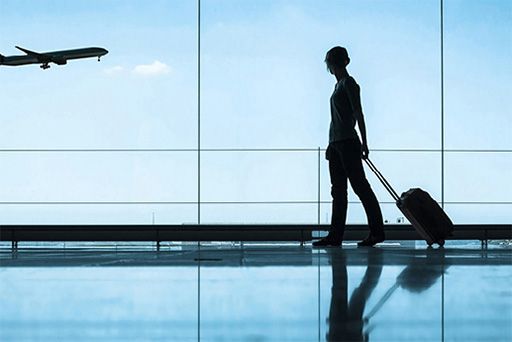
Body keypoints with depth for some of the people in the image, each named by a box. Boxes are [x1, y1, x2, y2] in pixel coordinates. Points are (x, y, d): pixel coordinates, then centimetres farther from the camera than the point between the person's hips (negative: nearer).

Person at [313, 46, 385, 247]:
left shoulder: (348, 83, -7)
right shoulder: (339, 85, 18)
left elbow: (358, 114, -13)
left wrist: (363, 142, -16)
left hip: (347, 142, -9)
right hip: (336, 143, 9)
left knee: (360, 186, -7)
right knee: (338, 190, 6)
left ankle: (377, 232, -3)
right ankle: (335, 236, 7)